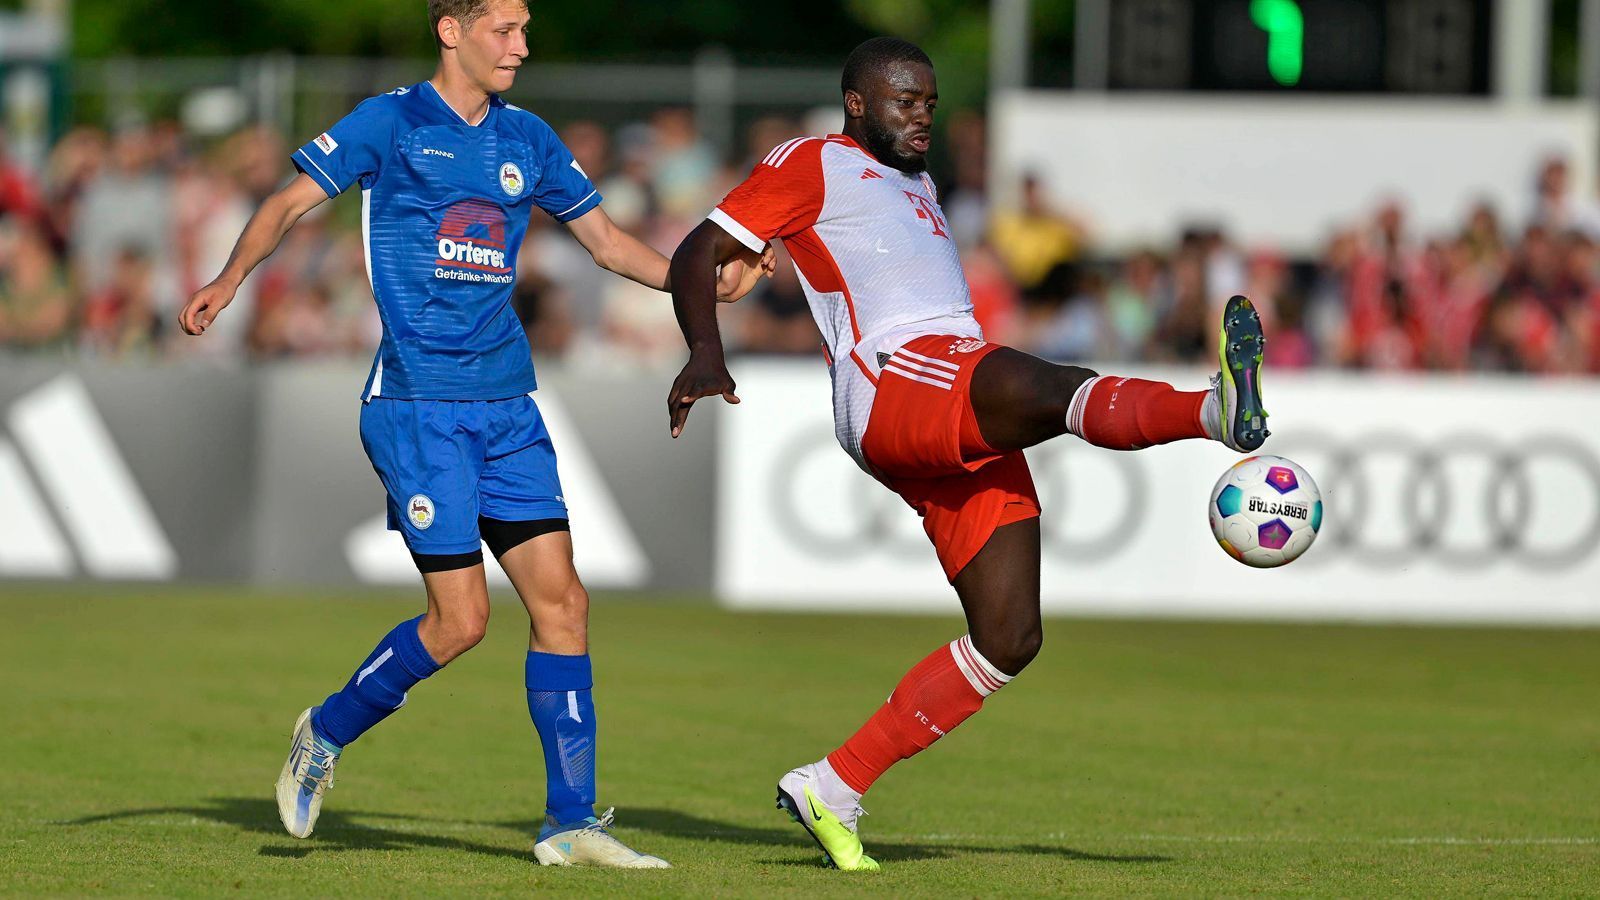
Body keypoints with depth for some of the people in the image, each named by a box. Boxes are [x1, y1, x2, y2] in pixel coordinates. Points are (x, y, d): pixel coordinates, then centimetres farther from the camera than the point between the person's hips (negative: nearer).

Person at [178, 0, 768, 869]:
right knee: (461, 617, -11)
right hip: (416, 402, -6)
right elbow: (288, 202, -3)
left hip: (506, 406, 6)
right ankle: (326, 733, 14)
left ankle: (570, 821, 2)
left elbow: (607, 241, 20)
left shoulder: (527, 139, 14)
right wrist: (228, 281, -20)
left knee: (561, 599, -3)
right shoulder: (389, 123, -2)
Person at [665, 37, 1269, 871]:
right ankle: (1220, 410, -66)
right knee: (1054, 388, -36)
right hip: (888, 381, -8)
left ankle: (832, 789, 4)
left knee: (1008, 640, -2)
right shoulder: (813, 164, 11)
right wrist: (705, 355, -14)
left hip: (964, 438, 8)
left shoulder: (916, 187, 35)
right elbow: (698, 255, 3)